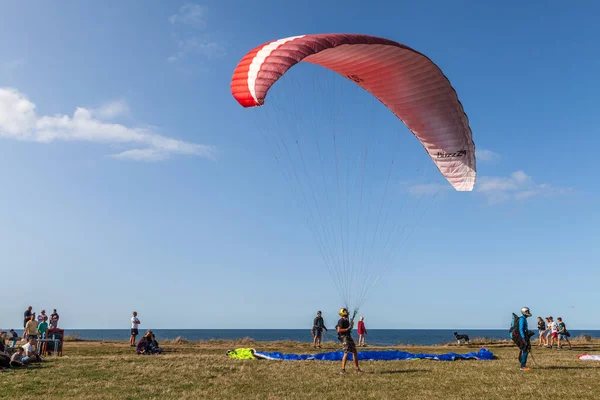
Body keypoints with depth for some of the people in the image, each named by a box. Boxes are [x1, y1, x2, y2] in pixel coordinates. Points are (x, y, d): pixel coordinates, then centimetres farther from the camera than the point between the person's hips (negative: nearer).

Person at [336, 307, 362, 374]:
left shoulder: (346, 320, 16)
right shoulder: (341, 321, -12)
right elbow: (339, 330, -21)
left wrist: (351, 326, 10)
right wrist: (347, 329, -21)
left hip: (349, 337, 9)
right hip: (344, 338, -9)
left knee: (354, 352, 8)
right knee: (346, 353, -12)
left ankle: (356, 368, 16)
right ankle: (343, 370, -5)